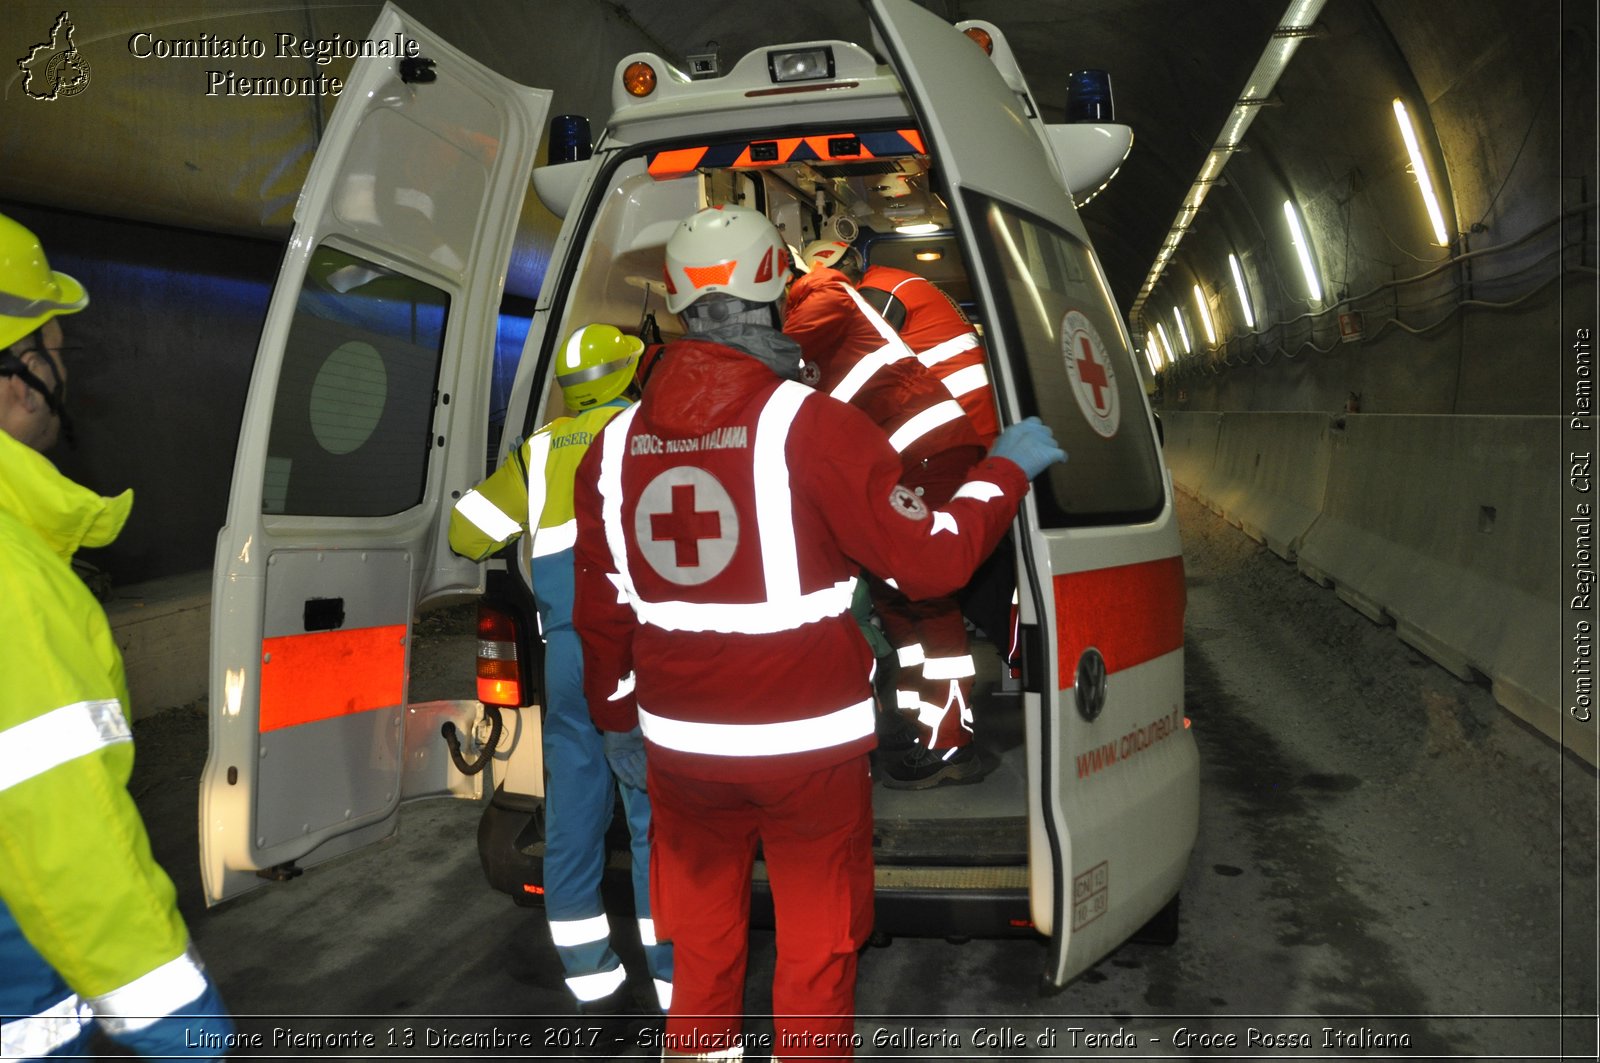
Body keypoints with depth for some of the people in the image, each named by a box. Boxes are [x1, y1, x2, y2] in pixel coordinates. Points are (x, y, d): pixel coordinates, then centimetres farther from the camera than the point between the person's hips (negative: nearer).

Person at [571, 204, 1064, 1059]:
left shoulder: (615, 445, 3)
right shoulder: (813, 426, -14)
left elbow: (602, 610, 9)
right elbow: (930, 557, -12)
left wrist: (617, 717, 23)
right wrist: (1005, 470, 4)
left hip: (681, 746, 5)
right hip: (809, 744, -4)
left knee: (702, 953, 19)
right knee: (816, 957, 12)